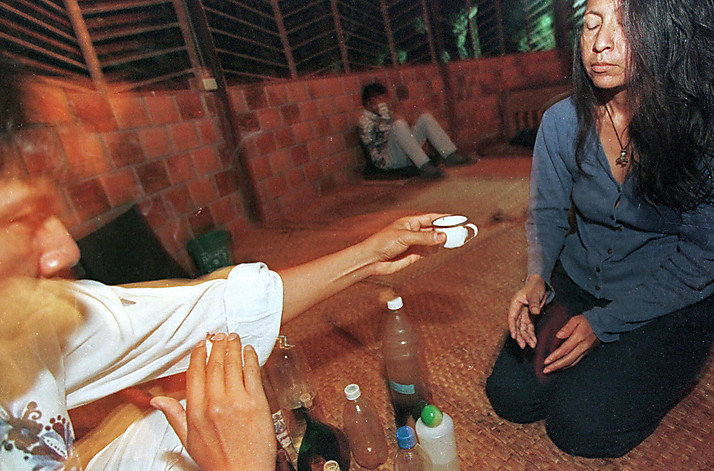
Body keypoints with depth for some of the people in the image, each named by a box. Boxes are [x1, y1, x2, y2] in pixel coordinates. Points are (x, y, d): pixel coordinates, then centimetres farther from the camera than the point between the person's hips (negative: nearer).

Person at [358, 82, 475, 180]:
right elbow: (386, 131, -19)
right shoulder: (364, 120, -4)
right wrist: (382, 106, -16)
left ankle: (451, 156, -15)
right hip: (386, 160, -8)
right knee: (399, 124, -33)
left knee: (426, 118, -2)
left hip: (405, 156, 8)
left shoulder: (385, 115, 22)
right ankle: (424, 167, -41)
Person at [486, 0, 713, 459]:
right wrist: (537, 279, -19)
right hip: (578, 283, 4)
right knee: (511, 395, -1)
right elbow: (547, 214, 0)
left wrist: (604, 323, -19)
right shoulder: (563, 121, -10)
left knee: (580, 426, -12)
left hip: (671, 303, -3)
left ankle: (662, 372, 18)